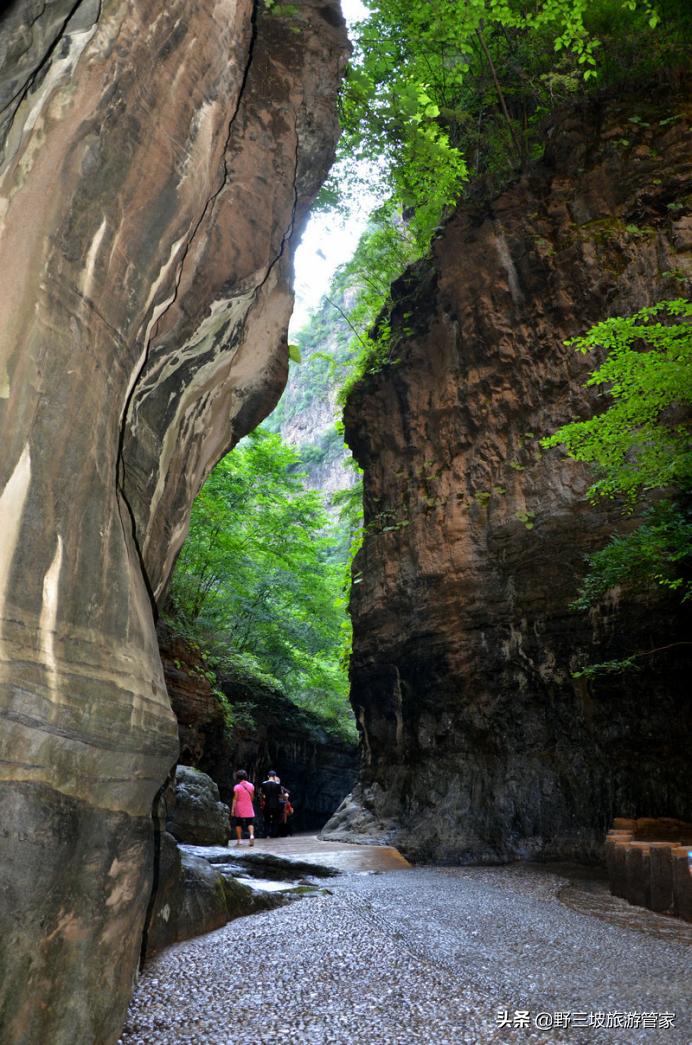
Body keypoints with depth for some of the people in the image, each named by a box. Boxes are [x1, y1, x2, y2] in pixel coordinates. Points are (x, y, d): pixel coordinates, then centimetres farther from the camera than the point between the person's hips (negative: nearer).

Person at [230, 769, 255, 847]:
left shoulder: (237, 787, -10)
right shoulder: (251, 786, -1)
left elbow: (235, 799, -10)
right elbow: (252, 797, 6)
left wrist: (232, 809, -7)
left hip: (239, 809, -2)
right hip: (249, 808, 2)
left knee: (238, 824, 12)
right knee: (250, 823, 5)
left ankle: (239, 840, 13)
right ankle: (252, 835, -20)